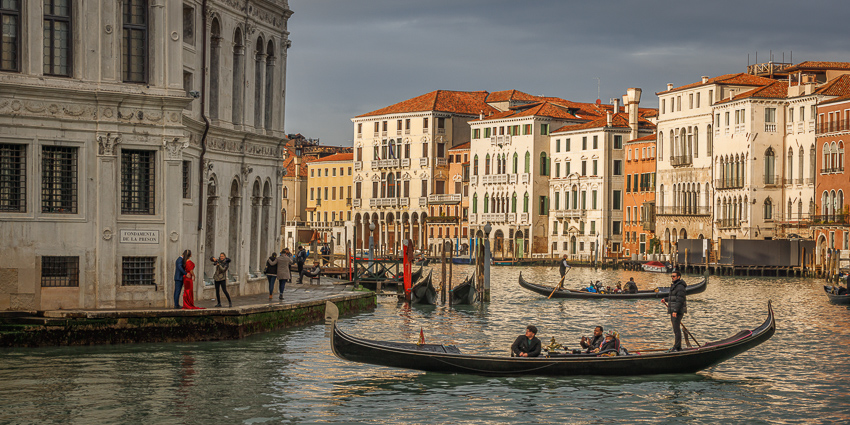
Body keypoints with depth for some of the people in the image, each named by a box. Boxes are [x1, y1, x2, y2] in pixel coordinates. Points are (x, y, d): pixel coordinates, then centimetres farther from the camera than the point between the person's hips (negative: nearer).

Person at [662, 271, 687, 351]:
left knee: (676, 329, -10)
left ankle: (677, 347, -9)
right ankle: (676, 346, 19)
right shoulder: (674, 285, 19)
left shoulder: (680, 287, -15)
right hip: (673, 311, 11)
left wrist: (675, 311, -25)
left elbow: (680, 300, -21)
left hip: (678, 311, -11)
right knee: (675, 329, 13)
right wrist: (665, 299, 13)